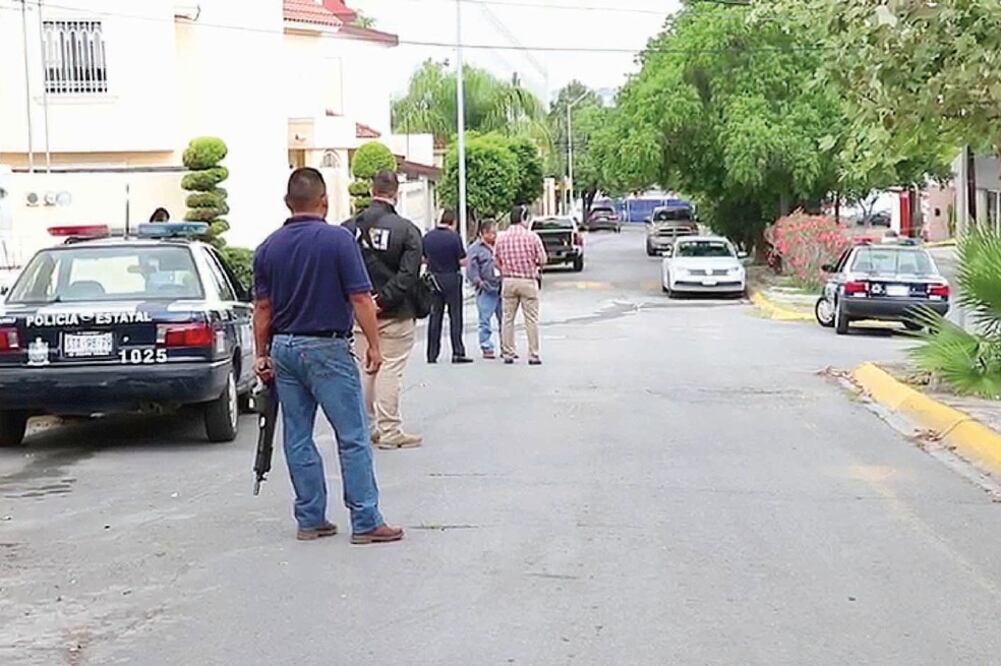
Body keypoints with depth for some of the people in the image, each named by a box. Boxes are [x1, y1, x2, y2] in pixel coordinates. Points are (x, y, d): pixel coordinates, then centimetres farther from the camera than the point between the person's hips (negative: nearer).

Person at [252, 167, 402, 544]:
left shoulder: (268, 248, 5)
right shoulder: (338, 240, -10)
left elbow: (262, 307, 5)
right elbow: (360, 299, -12)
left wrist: (262, 355, 12)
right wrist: (374, 345, -3)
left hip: (284, 348, 6)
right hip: (327, 348, -5)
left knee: (298, 438, 10)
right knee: (352, 436, -2)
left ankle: (310, 520, 14)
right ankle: (366, 523, -2)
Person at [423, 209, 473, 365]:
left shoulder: (427, 237, 2)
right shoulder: (454, 237, -13)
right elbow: (462, 261, -13)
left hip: (433, 278, 4)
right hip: (451, 278, -4)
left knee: (435, 316, 9)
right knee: (455, 316, 2)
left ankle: (432, 354, 9)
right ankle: (458, 352, -1)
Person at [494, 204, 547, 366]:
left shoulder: (502, 238, 2)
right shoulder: (532, 236, -9)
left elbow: (496, 261, 7)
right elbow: (542, 260, -6)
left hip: (508, 281, 3)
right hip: (528, 281, -3)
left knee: (508, 318, 10)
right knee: (531, 319, 2)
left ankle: (508, 353, 11)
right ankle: (533, 355, 2)